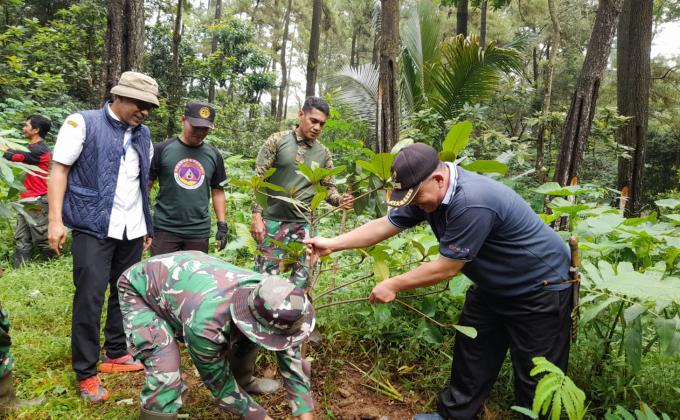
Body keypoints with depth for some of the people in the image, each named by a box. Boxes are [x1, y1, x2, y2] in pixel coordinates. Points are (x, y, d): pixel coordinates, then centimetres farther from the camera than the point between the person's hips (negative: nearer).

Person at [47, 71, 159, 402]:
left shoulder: (143, 134, 12)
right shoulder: (82, 123, -4)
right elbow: (59, 170, -5)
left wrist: (148, 224, 16)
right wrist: (56, 220, -11)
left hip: (132, 230, 6)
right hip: (94, 227, -5)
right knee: (89, 298, -3)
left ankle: (116, 354, 28)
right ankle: (86, 373, 11)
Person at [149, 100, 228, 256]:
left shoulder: (214, 155, 5)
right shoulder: (162, 149, -4)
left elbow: (217, 191, 11)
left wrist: (222, 224, 5)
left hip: (199, 231, 2)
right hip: (165, 229, -2)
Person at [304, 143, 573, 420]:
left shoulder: (472, 203, -37)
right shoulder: (426, 192, -11)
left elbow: (447, 268, -29)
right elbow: (385, 225, -4)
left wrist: (393, 286, -18)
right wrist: (332, 244, -7)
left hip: (540, 287, -8)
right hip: (493, 285, 8)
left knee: (535, 373, 4)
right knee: (471, 354, 14)